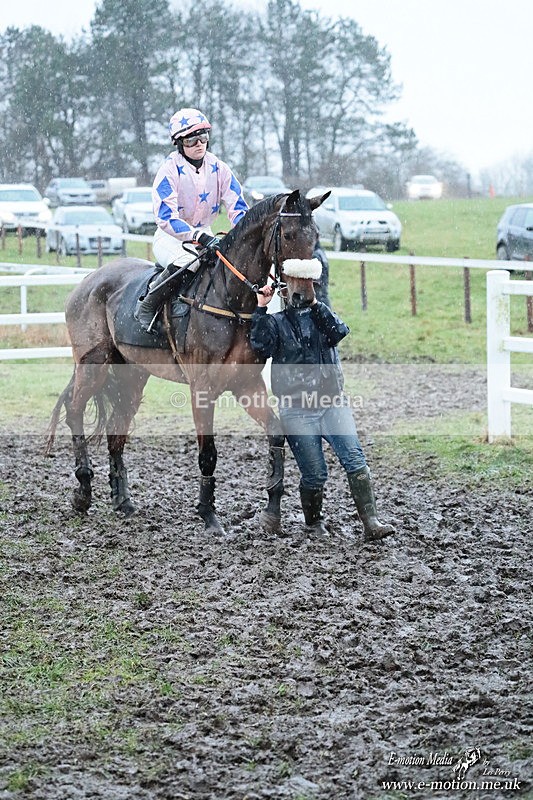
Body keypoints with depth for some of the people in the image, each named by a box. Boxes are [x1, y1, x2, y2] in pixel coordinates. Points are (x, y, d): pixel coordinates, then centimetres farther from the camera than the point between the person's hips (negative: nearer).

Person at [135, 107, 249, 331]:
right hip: (170, 237, -6)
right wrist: (198, 236, -35)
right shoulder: (170, 169, -15)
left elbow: (238, 207, 0)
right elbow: (165, 217, -24)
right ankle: (146, 308, -23)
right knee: (188, 261, -37)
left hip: (204, 235, 6)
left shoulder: (218, 168, 0)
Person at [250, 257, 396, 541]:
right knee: (314, 474, -2)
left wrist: (314, 303, -12)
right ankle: (314, 523, 22)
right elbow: (260, 346, -11)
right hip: (296, 409, -2)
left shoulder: (322, 314, 15)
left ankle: (371, 524, -16)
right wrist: (260, 309, -12)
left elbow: (340, 331, -8)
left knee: (354, 459, -13)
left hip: (332, 403, 2)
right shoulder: (276, 322, 8)